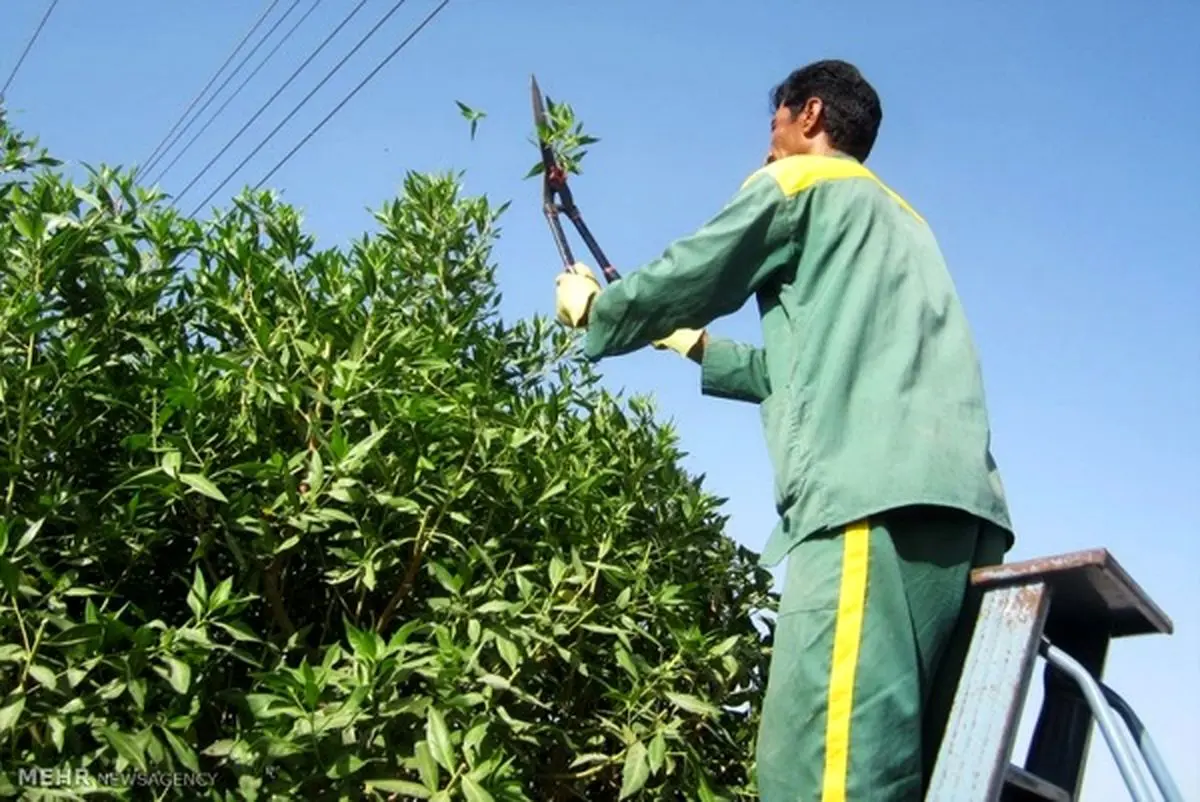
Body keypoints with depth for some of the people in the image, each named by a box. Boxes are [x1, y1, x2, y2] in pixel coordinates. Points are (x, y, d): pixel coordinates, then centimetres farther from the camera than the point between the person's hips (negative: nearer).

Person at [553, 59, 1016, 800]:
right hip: (956, 503, 9)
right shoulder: (900, 221, 36)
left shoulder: (797, 182, 12)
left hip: (879, 497, -8)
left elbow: (683, 282, 13)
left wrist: (591, 308, 33)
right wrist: (699, 346, 50)